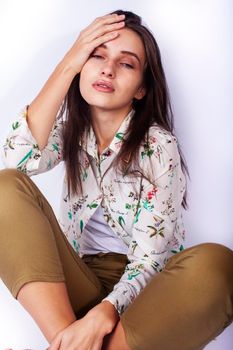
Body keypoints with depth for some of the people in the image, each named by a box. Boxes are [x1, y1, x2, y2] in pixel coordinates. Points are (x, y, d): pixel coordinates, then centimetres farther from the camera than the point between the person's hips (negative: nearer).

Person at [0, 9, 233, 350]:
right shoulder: (71, 129, 5)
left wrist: (103, 313, -33)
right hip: (76, 282, 3)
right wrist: (66, 66, -13)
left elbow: (150, 255, -14)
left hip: (137, 288, -2)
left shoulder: (158, 145, -7)